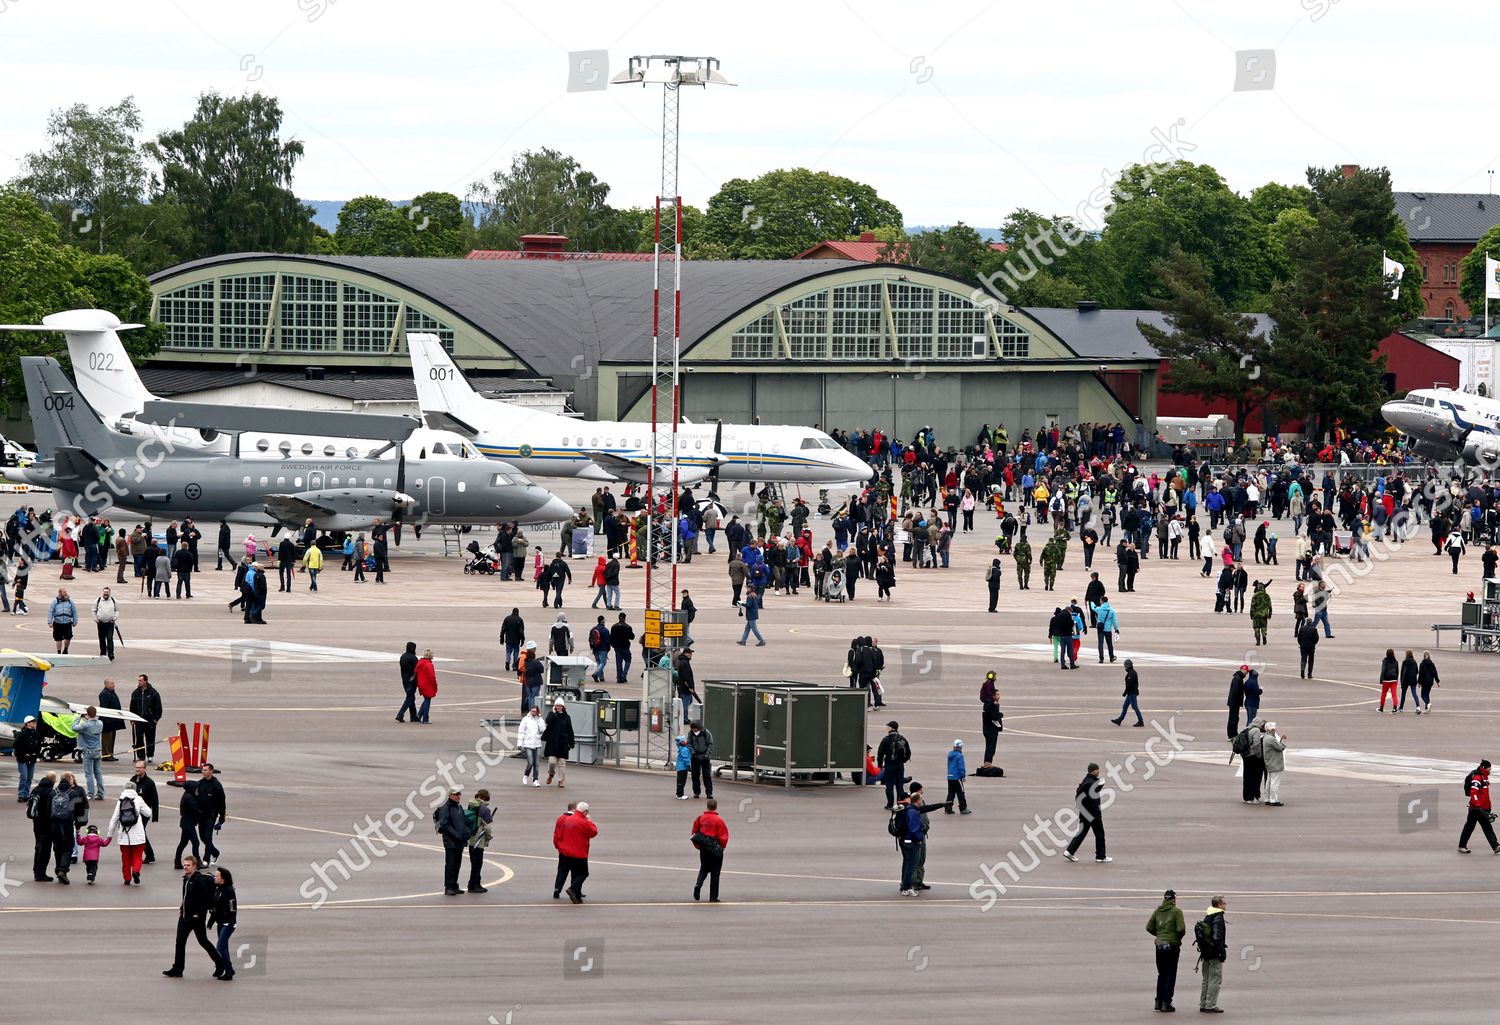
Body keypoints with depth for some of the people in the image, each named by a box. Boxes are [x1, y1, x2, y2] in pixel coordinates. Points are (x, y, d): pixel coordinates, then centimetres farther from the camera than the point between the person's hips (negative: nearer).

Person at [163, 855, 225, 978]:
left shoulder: (199, 880, -19)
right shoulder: (186, 879, 9)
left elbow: (204, 899, -23)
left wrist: (199, 914, -23)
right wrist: (182, 908, 12)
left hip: (197, 917, -8)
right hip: (185, 916, 8)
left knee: (203, 941, 4)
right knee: (180, 941, 4)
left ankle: (219, 964, 20)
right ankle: (177, 969, 7)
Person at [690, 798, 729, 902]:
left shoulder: (700, 819, -3)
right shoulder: (718, 820, -14)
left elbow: (694, 834, 2)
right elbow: (723, 837, -11)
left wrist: (698, 846, 15)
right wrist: (722, 847, 7)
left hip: (703, 849, 3)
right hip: (715, 849, -3)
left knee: (704, 869, 22)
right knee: (715, 873, 7)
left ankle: (698, 884, -6)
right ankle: (713, 897, 9)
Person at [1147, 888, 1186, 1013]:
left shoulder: (1157, 911, 5)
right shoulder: (1176, 911, -9)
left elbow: (1149, 927, 4)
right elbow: (1181, 928, -17)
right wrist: (1180, 936, 4)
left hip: (1159, 945, 4)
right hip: (1172, 945, -4)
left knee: (1161, 974, 16)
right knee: (1170, 975, 2)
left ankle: (1159, 1001, 15)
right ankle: (1166, 1003, -1)